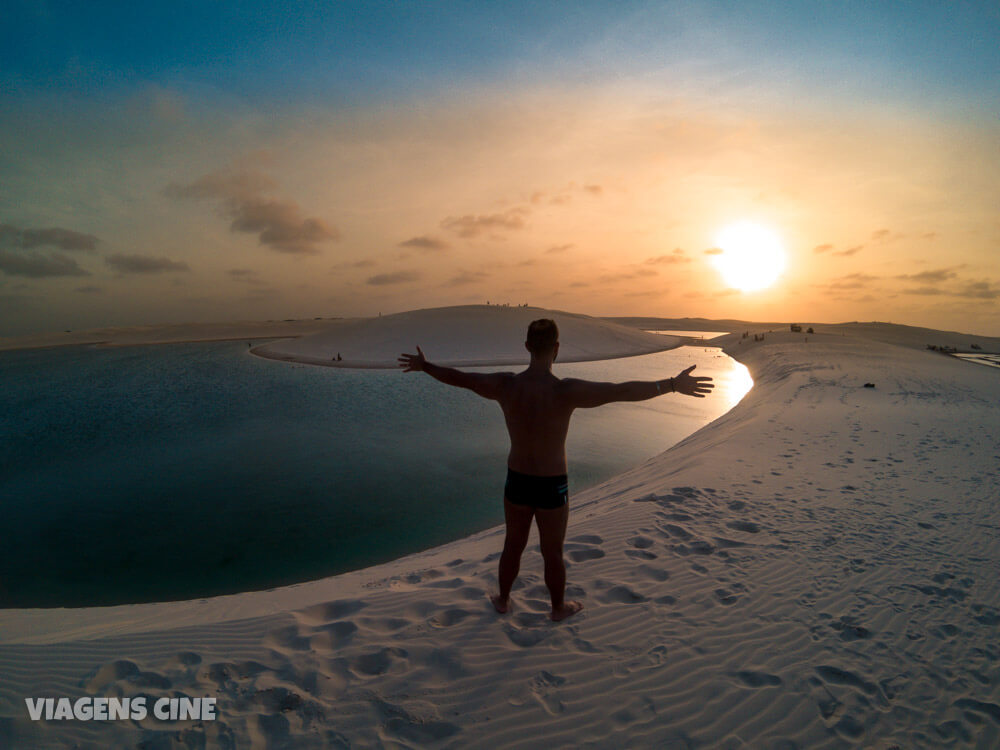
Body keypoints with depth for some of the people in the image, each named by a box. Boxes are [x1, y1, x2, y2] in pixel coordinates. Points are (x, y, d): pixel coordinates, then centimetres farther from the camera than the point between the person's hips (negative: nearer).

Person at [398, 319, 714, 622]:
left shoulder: (505, 385, -15)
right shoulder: (565, 391, -26)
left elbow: (458, 377, -3)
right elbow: (622, 391, -29)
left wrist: (423, 365, 13)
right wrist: (671, 385, -22)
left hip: (516, 482, 3)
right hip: (552, 487, -3)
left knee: (513, 545, 25)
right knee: (553, 553, 19)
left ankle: (503, 599, 46)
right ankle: (559, 608, 42)